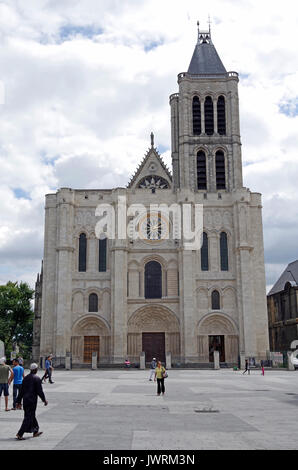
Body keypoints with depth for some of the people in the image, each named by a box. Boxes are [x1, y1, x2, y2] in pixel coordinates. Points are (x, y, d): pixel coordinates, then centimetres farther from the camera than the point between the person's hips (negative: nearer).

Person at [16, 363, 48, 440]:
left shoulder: (26, 378, 7)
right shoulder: (37, 378, -13)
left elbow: (21, 391, 10)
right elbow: (39, 391, -13)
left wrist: (19, 401, 15)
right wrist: (44, 400, -1)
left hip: (25, 400, 7)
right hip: (32, 400, -7)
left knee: (32, 416, 20)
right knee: (28, 418, -1)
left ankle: (35, 432, 31)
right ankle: (19, 434, -4)